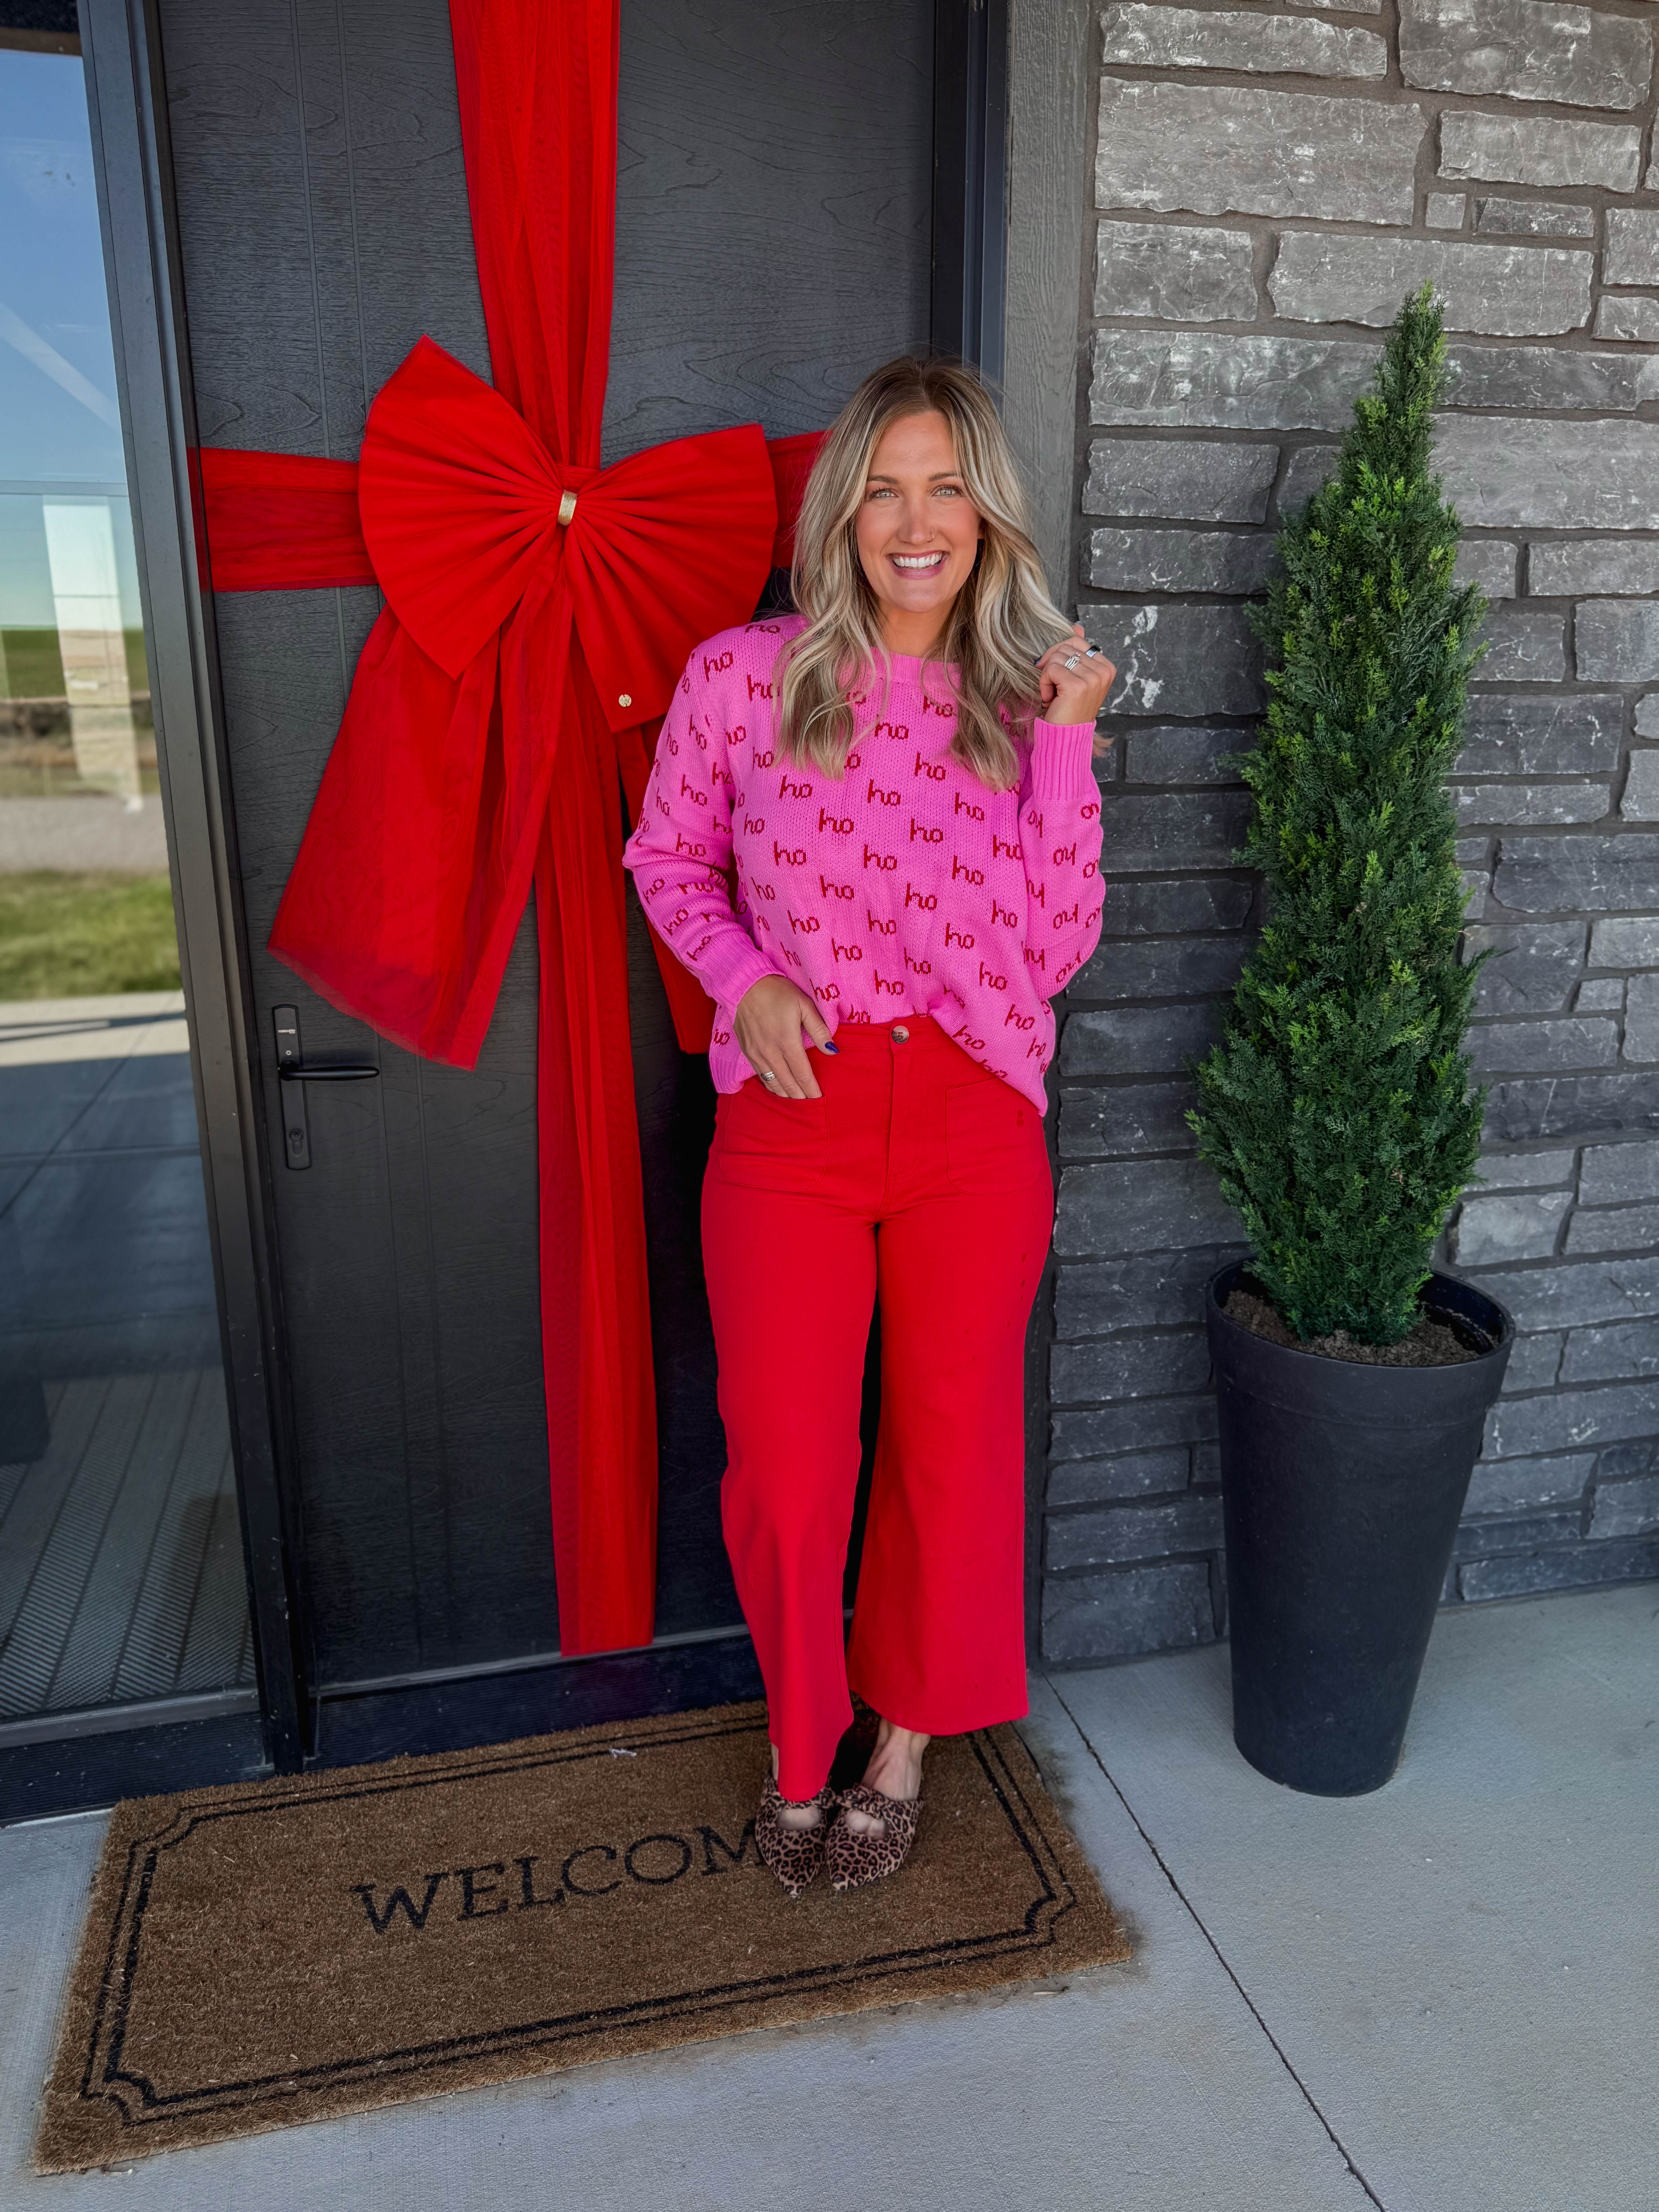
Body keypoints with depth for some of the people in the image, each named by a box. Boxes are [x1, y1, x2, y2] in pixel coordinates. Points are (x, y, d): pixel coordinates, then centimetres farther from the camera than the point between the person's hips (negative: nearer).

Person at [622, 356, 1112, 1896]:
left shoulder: (1030, 703, 2)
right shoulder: (742, 677, -2)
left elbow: (1056, 950, -3)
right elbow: (667, 862, 10)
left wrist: (1065, 743, -8)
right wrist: (745, 978, -7)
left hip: (975, 1125, 2)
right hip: (792, 1120, -1)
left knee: (952, 1446, 13)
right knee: (785, 1468, 5)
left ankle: (905, 1737, 39)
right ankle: (799, 1738, 35)